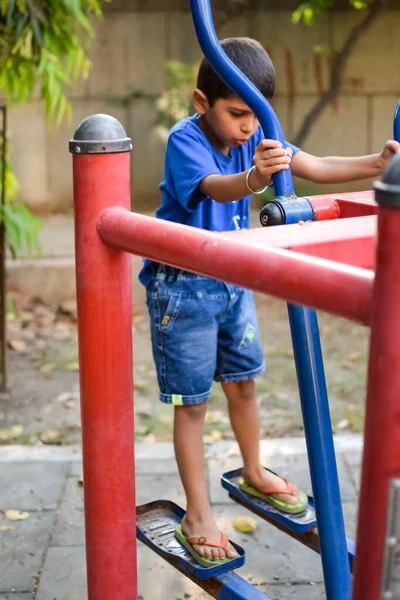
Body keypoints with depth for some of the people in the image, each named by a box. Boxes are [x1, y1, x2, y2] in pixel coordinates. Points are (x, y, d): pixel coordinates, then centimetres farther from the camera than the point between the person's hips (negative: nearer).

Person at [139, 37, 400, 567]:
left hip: (232, 280, 6)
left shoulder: (254, 138, -3)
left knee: (243, 382, 18)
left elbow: (315, 168, -10)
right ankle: (198, 515, 16)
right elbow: (216, 187, -40)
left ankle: (254, 473, 42)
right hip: (182, 288, -6)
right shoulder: (184, 139, -21)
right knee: (192, 401, 3)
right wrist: (252, 179, -62)